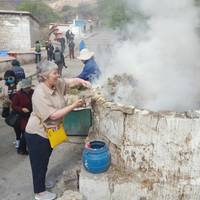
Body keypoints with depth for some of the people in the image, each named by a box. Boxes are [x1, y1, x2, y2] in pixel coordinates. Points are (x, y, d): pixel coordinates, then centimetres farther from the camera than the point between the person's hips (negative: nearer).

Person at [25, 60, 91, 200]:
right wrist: (74, 106, -29)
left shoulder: (57, 84, -6)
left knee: (45, 161, 26)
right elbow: (53, 115, -31)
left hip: (49, 132, 8)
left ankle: (42, 181, 49)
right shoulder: (40, 93, -29)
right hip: (37, 134, -8)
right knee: (39, 163, 11)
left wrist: (82, 82, -20)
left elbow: (73, 81, 2)